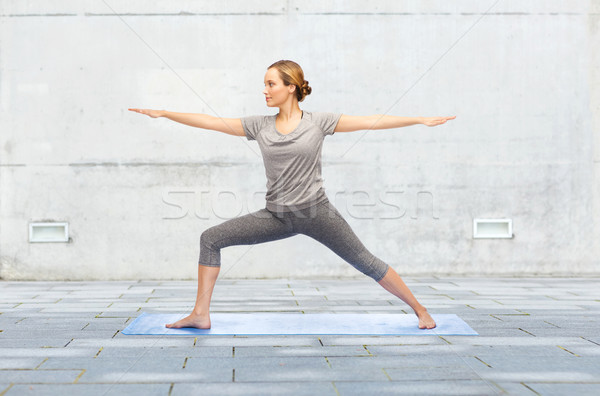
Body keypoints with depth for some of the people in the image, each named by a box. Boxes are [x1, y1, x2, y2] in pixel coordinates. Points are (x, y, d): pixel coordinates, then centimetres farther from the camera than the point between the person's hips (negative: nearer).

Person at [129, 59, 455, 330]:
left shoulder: (318, 122, -4)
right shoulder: (260, 126, 4)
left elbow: (372, 121, -5)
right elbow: (212, 122, 4)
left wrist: (421, 120, -8)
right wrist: (162, 113, 2)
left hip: (315, 211, -3)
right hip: (277, 216, 4)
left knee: (365, 262, -4)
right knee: (211, 239, -3)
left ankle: (420, 310, 13)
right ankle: (201, 314, 2)